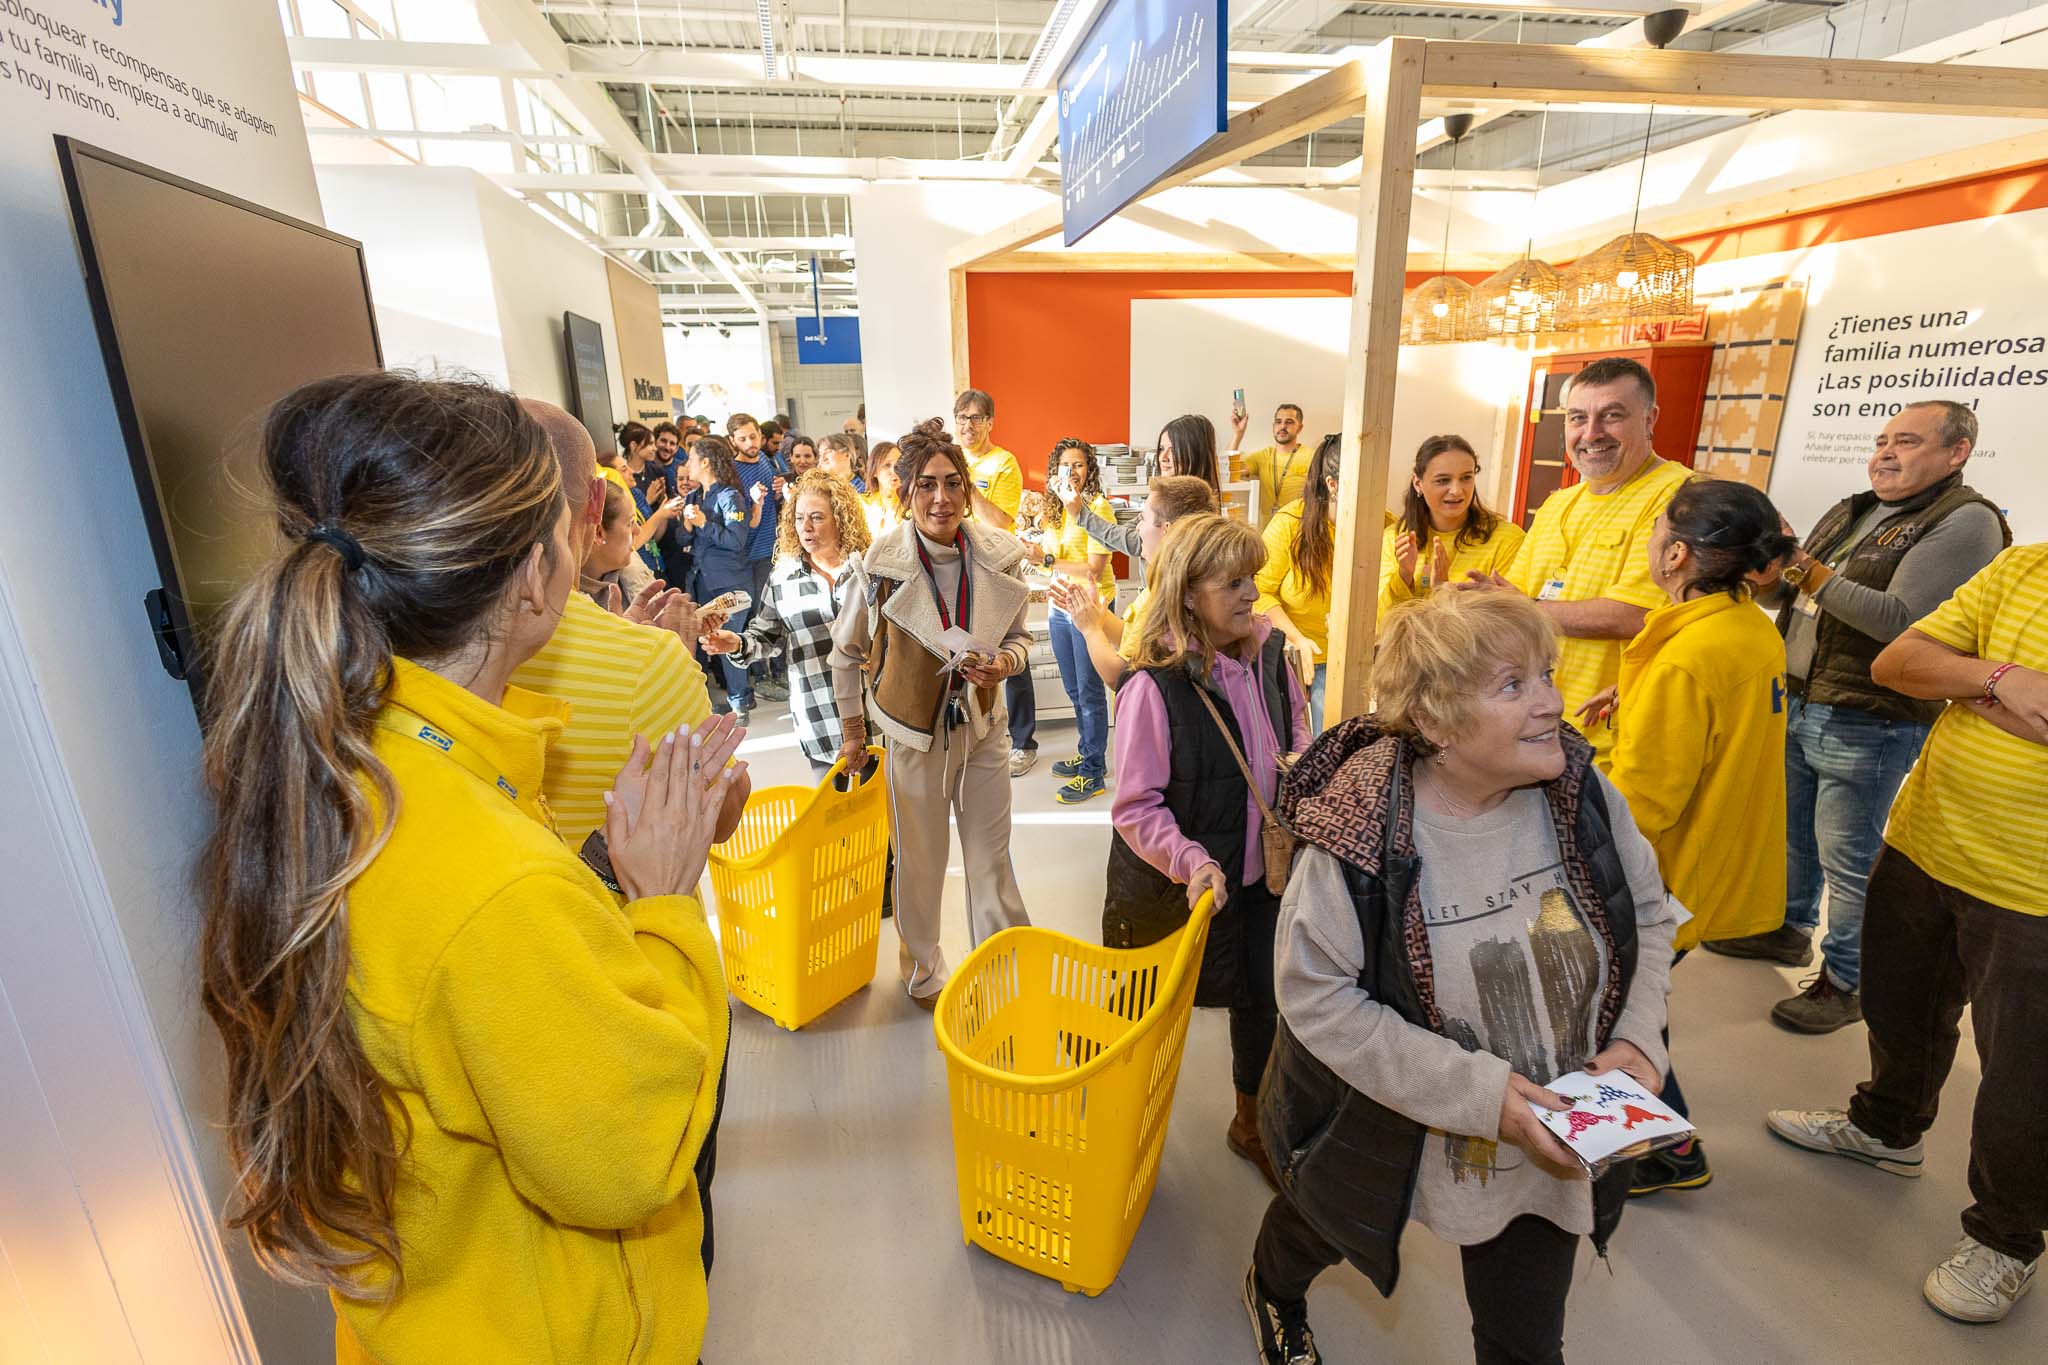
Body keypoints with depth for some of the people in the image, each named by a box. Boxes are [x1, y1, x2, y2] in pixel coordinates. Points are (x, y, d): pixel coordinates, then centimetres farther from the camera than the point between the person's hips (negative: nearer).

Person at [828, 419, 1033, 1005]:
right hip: (914, 732, -2)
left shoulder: (1000, 557, -10)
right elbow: (846, 653, -3)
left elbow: (1020, 636, 5)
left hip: (982, 726, 2)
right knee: (920, 863, 15)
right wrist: (852, 730, 4)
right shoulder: (878, 565, -16)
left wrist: (1003, 662, -18)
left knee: (992, 857, 14)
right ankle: (923, 974, 41)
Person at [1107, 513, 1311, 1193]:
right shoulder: (1154, 687, -24)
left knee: (1263, 999, 19)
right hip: (1177, 887, -5)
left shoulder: (1268, 654, -6)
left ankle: (1252, 1122, 48)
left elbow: (1296, 726, 12)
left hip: (1263, 873, 5)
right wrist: (1191, 862, -33)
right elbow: (1136, 807, -21)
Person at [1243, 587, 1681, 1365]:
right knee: (1319, 1227, 30)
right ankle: (1274, 1289, 67)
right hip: (1386, 1139, -2)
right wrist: (1475, 1090, -27)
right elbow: (1316, 995, -25)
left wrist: (1637, 1036, -13)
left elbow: (1648, 915, 1)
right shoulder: (1361, 840, -31)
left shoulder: (1582, 795, -16)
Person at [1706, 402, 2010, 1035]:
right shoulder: (1850, 513, 12)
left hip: (1865, 727, -8)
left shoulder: (1966, 521, -11)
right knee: (1792, 833, 21)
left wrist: (1808, 568, -23)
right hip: (1795, 702, 8)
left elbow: (1902, 620, -23)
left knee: (1847, 860, 2)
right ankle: (1790, 929, 40)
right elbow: (1792, 595, 16)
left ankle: (1844, 982, 18)